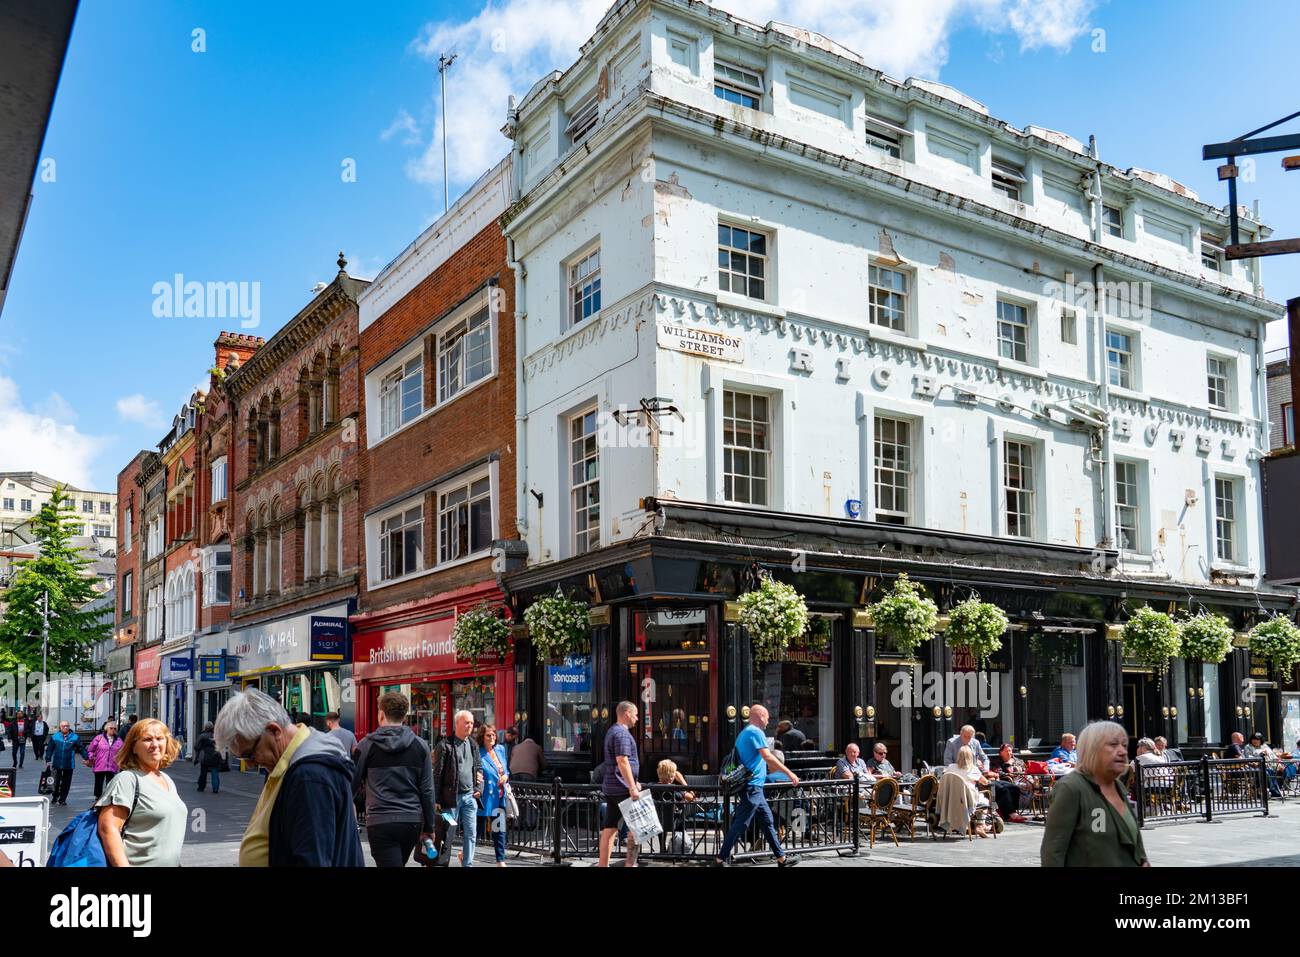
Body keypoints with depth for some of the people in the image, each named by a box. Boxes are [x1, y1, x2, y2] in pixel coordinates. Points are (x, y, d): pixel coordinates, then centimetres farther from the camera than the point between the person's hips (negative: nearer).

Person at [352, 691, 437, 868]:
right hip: (412, 821, 4)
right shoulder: (420, 746, 4)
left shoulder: (367, 745, -2)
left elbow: (353, 784, 4)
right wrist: (429, 827, 10)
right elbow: (427, 790, 3)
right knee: (397, 863, 23)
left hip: (380, 822, -4)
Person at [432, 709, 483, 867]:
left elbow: (479, 768, 22)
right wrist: (436, 799, -10)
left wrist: (479, 788, 6)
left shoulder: (473, 745, 13)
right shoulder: (445, 744, -6)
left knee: (470, 834, 5)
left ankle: (467, 864, 13)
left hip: (470, 796, 5)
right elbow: (437, 773, -7)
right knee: (446, 834, 1)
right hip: (451, 796, -5)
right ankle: (442, 863, 11)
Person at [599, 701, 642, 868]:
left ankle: (603, 865, 8)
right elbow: (622, 762, -23)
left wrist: (633, 783, 31)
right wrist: (632, 788, -24)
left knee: (609, 828, 8)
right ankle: (630, 863, 1)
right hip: (621, 788, -9)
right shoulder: (622, 733, -14)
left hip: (610, 787, 10)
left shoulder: (612, 731, 19)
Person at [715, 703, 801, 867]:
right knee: (740, 825, -6)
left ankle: (781, 858, 17)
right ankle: (721, 859, -2)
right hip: (753, 787, -10)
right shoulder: (756, 732, -13)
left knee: (768, 822, 12)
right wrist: (789, 773, -18)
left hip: (754, 788, 10)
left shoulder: (743, 733, 17)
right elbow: (768, 757, -20)